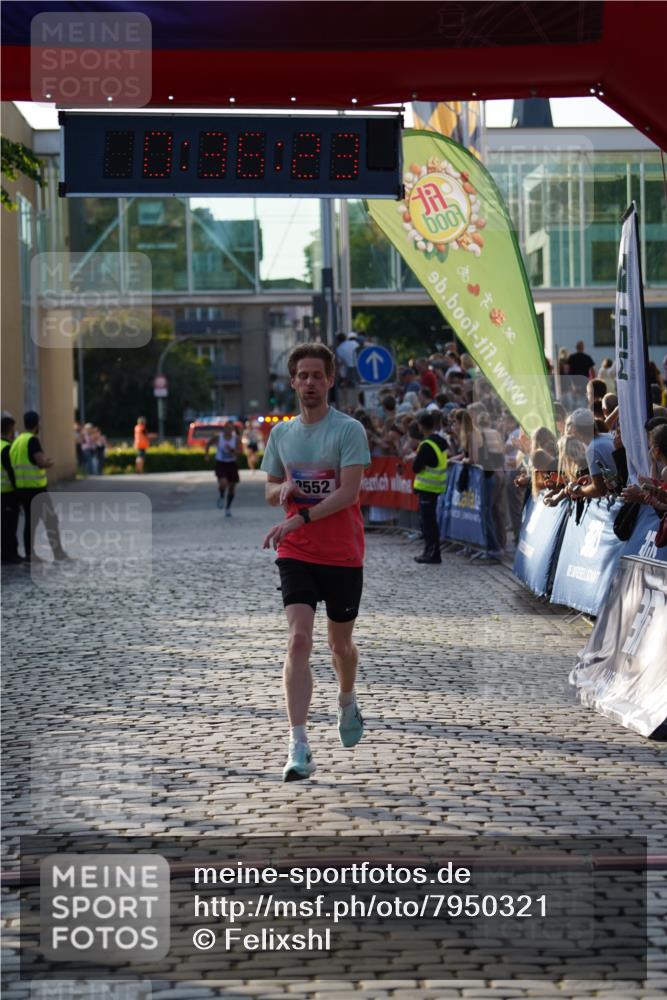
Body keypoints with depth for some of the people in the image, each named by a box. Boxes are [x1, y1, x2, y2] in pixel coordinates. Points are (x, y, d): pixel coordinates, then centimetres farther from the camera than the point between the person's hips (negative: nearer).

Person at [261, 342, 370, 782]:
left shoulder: (349, 429, -8)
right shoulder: (281, 433, 8)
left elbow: (349, 492, -17)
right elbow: (270, 491, 18)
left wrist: (299, 519, -27)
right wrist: (284, 488, -7)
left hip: (343, 555, -2)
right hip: (296, 554, 2)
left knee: (341, 643, 12)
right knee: (299, 639, -14)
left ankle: (348, 703, 46)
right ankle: (299, 749, -19)